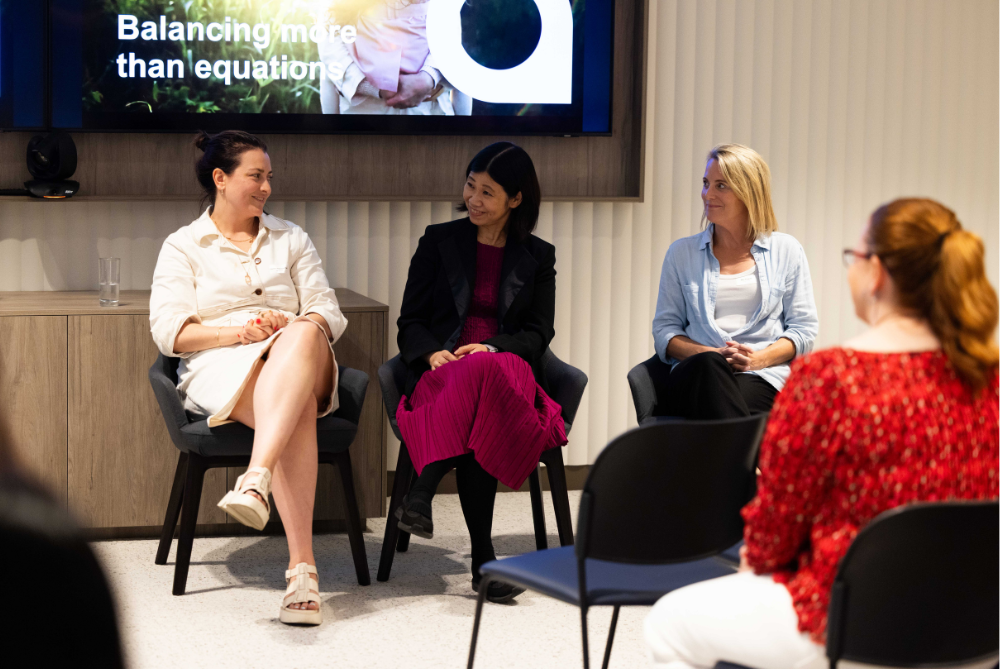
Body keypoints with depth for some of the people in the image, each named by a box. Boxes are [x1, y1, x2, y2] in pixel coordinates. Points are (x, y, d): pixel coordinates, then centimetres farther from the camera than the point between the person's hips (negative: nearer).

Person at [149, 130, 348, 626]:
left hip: (300, 363, 2)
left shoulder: (291, 239, 25)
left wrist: (292, 326, -10)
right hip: (222, 369, -2)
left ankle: (255, 479, -57)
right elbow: (168, 331, 3)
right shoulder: (183, 246, 17)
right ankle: (301, 567, -52)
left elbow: (328, 313, 14)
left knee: (303, 336, -39)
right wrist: (237, 332, -12)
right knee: (295, 410, -39)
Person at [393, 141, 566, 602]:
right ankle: (482, 556, -46)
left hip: (508, 367, 0)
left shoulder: (537, 257, 17)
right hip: (443, 370, 0)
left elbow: (538, 334, 9)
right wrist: (432, 353, -11)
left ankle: (423, 490, -50)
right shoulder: (439, 241, 16)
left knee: (481, 375, -42)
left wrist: (492, 348, -12)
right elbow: (410, 322, 12)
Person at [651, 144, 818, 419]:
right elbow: (664, 328, 14)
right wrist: (711, 355, -7)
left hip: (761, 379, -1)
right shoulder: (682, 253, 19)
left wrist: (758, 359, -8)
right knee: (709, 366, -39)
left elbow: (804, 329, 12)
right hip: (693, 378, 1)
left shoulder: (786, 251, 16)